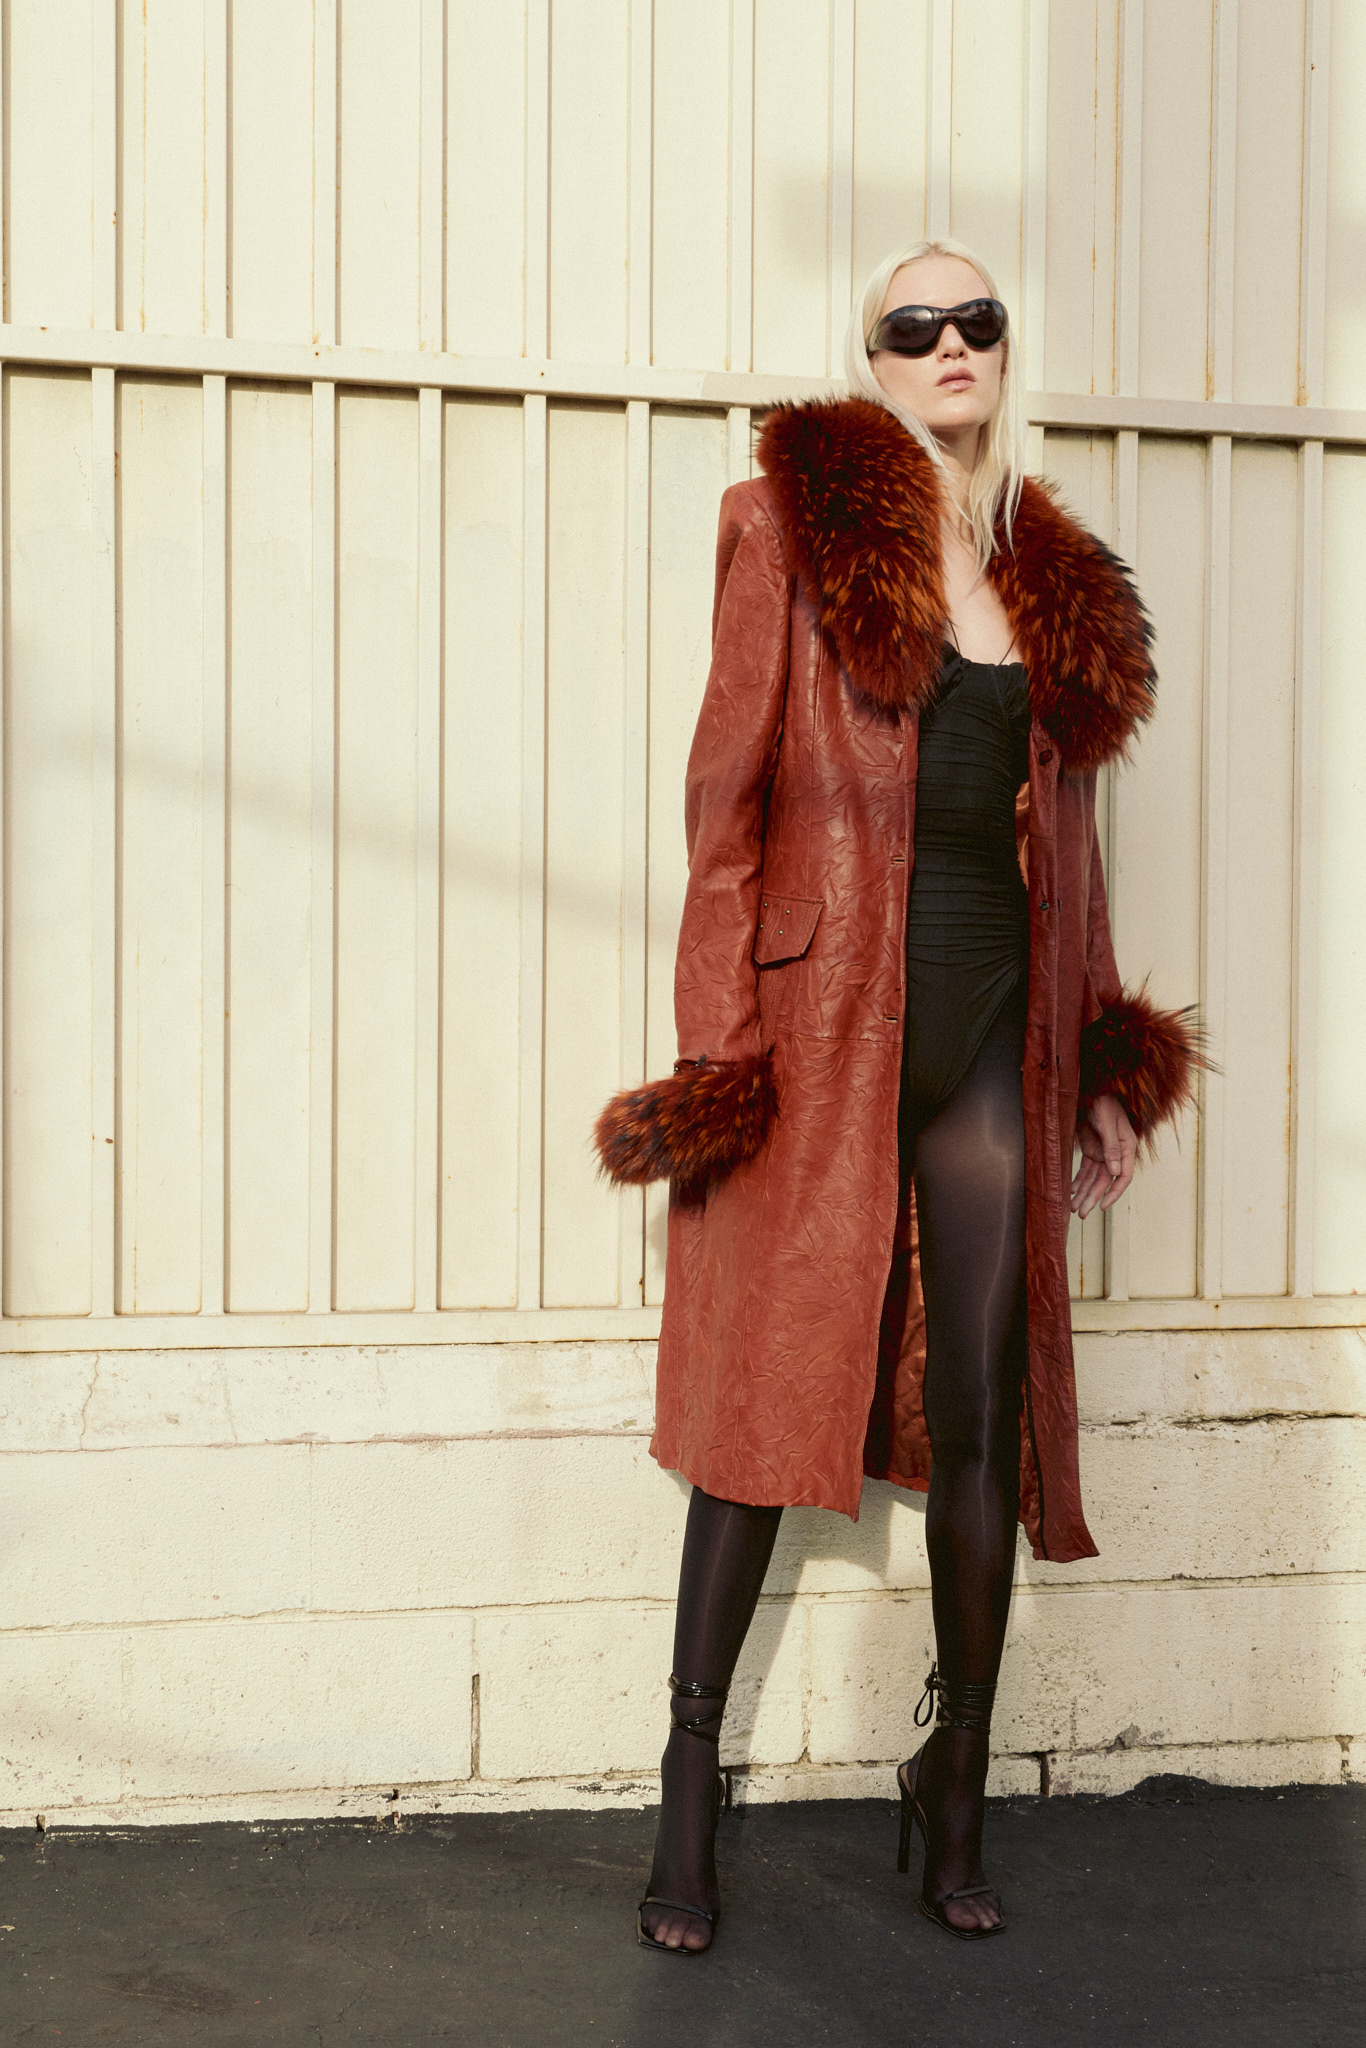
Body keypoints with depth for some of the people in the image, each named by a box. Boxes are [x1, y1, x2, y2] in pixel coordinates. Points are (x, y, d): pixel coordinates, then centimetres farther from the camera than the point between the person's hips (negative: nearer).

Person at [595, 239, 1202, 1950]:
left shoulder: (1054, 577, 15)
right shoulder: (796, 522, 0)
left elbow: (1064, 827, 17)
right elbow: (730, 788, -5)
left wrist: (1100, 1053, 15)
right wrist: (720, 1036, -12)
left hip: (993, 1016, 5)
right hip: (825, 1006, -4)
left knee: (985, 1413, 6)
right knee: (767, 1394, 0)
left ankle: (957, 1795, 21)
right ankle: (687, 1791, 13)